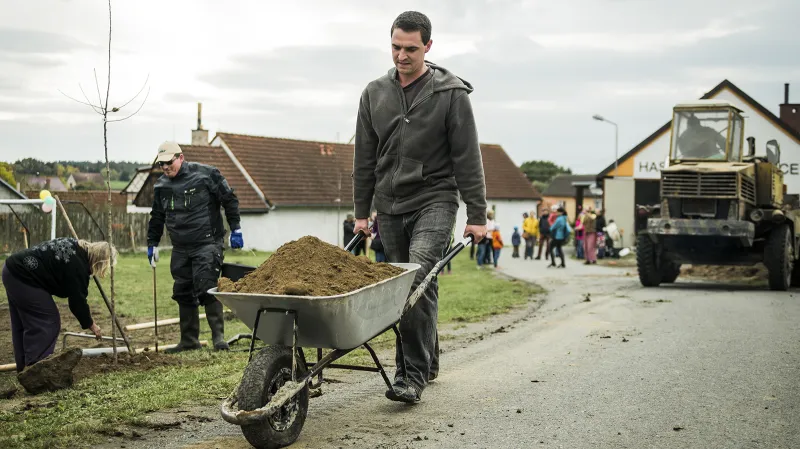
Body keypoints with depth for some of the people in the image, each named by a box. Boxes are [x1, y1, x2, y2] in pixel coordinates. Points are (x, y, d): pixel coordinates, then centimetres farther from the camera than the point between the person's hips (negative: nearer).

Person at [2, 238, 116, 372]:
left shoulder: (77, 248, 10)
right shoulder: (77, 264, -18)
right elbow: (77, 300, -11)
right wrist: (91, 325, 2)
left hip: (13, 269, 11)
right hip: (22, 277, -11)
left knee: (23, 323, 16)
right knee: (47, 321, -5)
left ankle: (24, 367, 24)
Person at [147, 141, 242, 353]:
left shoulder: (206, 174, -7)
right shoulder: (161, 185, 9)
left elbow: (229, 200, -2)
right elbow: (157, 217, 22)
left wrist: (235, 230, -4)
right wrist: (152, 243, 21)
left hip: (207, 244, -6)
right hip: (180, 249, 6)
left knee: (207, 289, -13)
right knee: (183, 293, 7)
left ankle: (219, 336, -5)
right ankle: (189, 340, 18)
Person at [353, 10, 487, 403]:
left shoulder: (451, 93, -5)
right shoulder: (374, 94, 7)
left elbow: (467, 159, -5)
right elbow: (364, 159, 13)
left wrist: (477, 215, -7)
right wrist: (361, 212, 12)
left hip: (434, 201, -5)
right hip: (390, 206, 5)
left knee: (419, 281, -21)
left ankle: (414, 374, -17)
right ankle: (426, 362, 25)